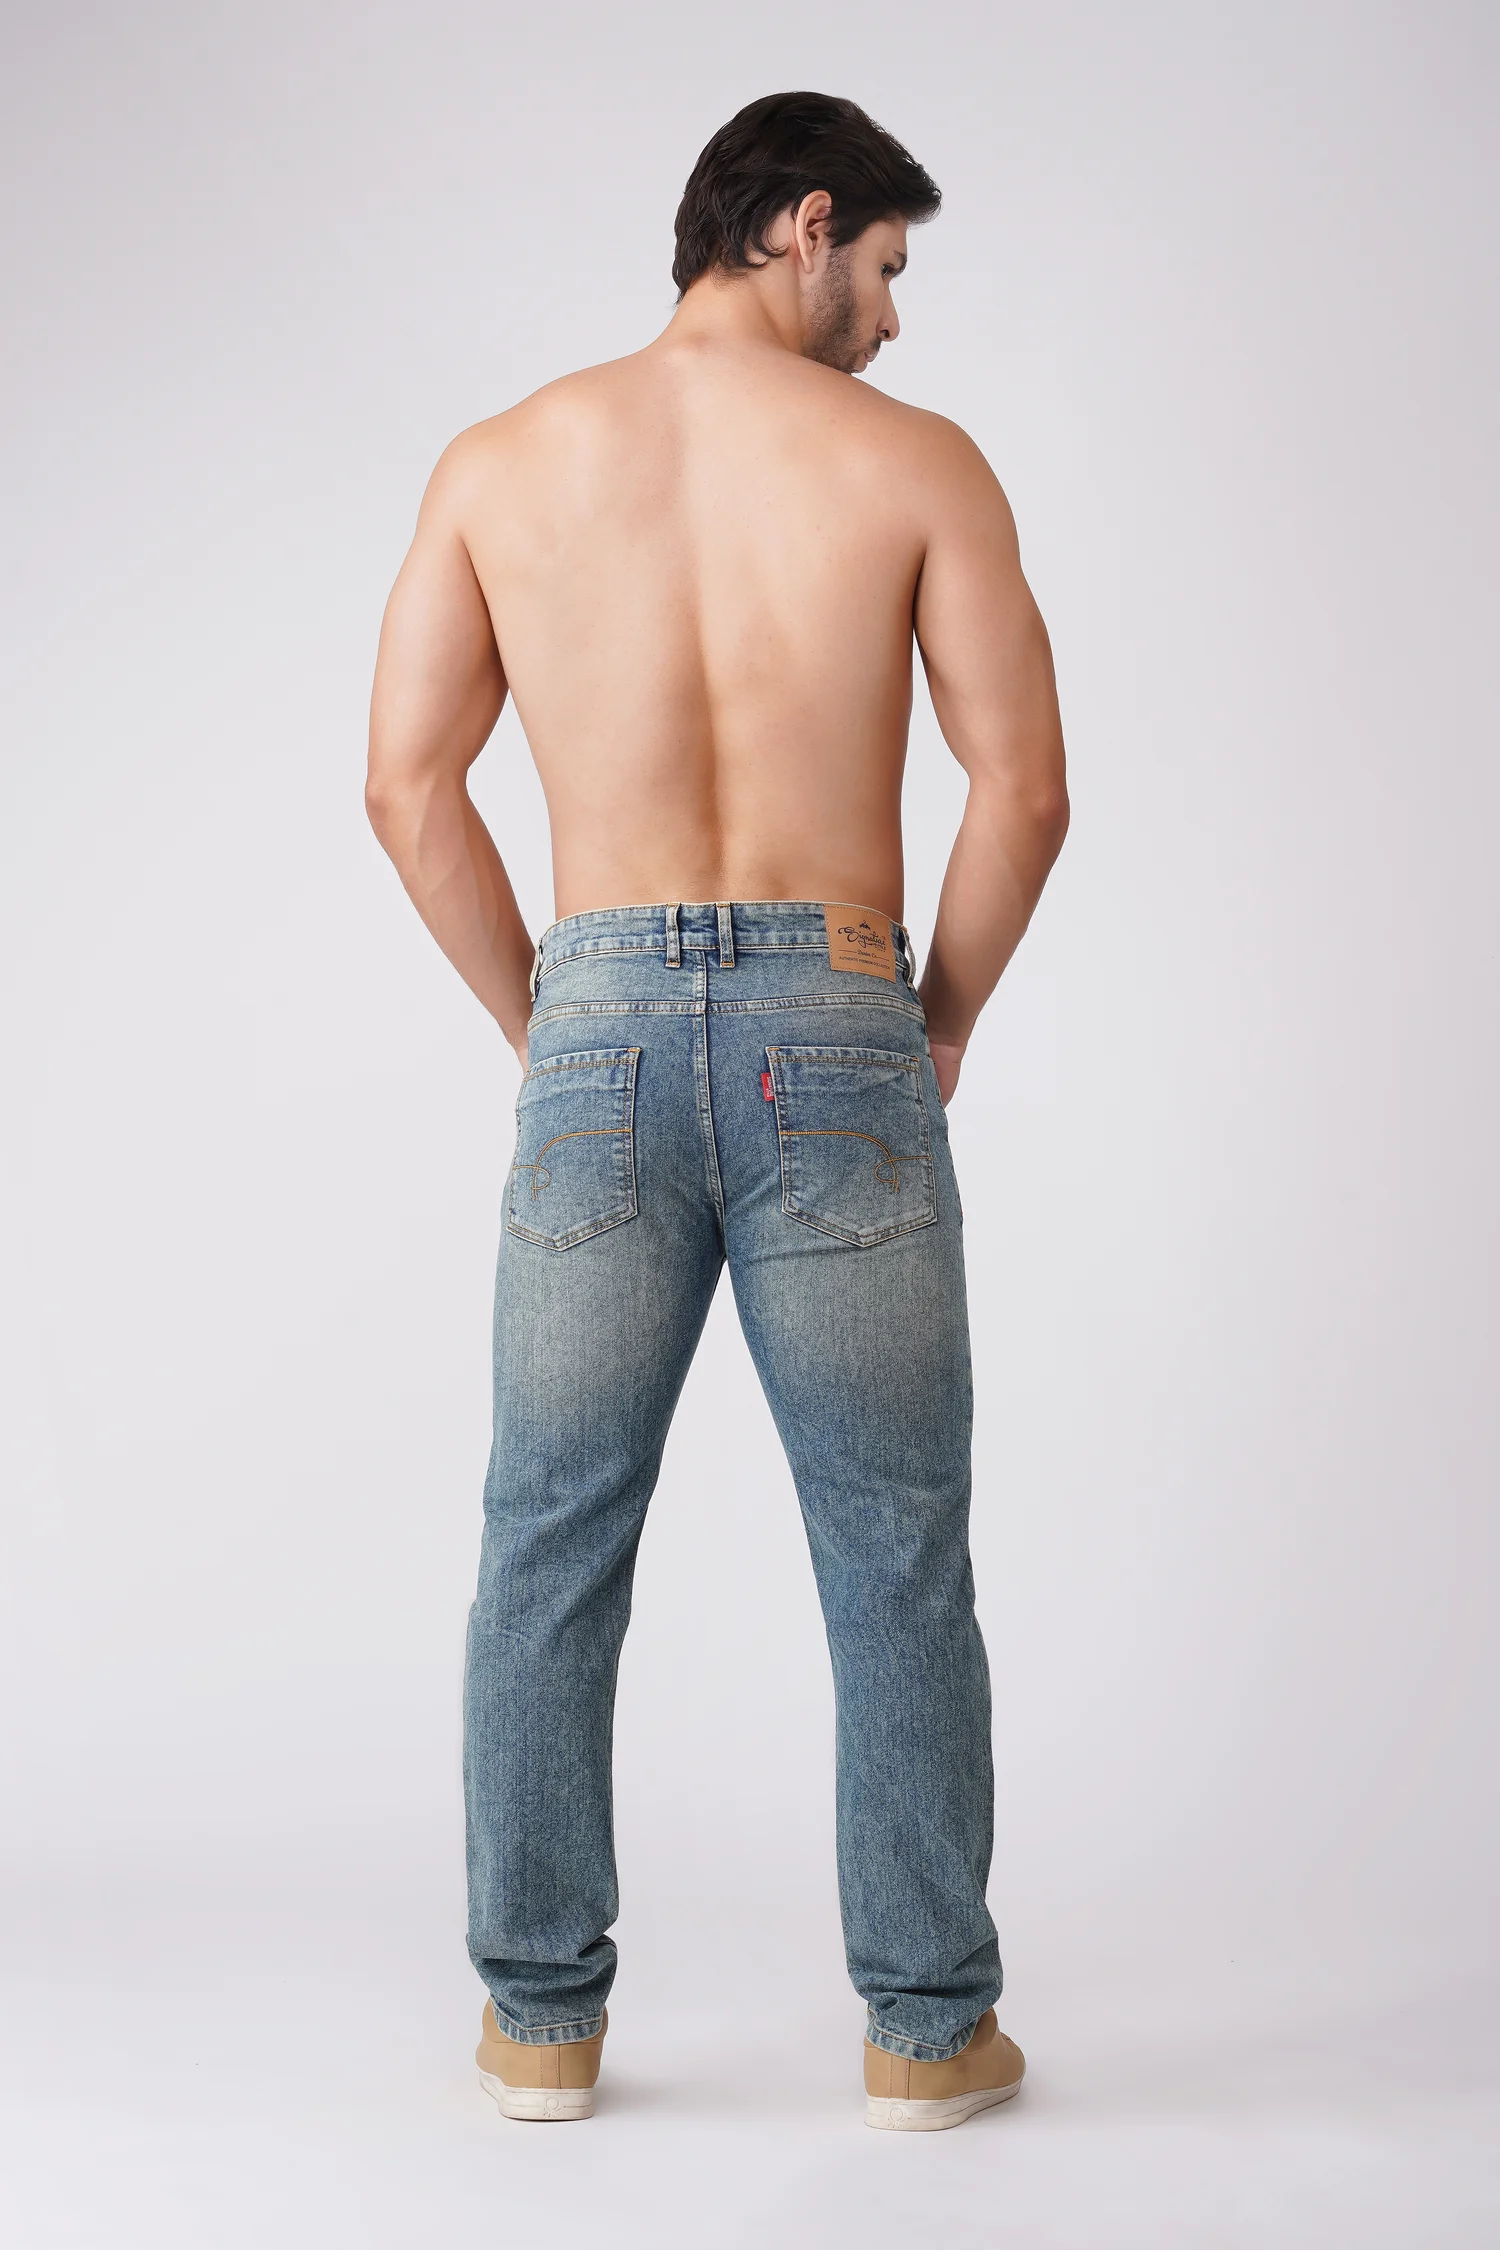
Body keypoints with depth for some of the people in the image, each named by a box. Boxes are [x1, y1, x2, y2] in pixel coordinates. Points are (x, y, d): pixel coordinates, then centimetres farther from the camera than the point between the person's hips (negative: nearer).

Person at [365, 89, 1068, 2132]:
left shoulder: (503, 461, 7)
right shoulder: (914, 460, 0)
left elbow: (407, 782, 4)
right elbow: (1025, 786, -3)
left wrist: (541, 1020, 12)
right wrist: (942, 1024, 10)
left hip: (601, 1027, 2)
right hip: (834, 1027, -1)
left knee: (552, 1551, 13)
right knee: (897, 1562, 10)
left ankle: (544, 2016, 20)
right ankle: (929, 2024, 18)